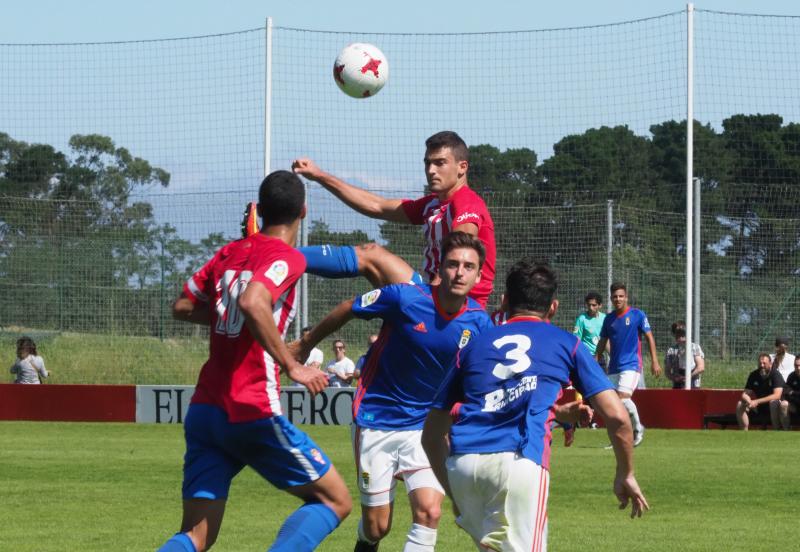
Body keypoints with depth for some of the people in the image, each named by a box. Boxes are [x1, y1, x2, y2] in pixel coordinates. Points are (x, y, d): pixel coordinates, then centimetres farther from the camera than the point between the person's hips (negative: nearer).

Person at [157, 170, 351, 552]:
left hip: (203, 410, 7)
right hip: (252, 413, -7)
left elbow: (182, 307, 23)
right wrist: (291, 366, -23)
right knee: (335, 501, 6)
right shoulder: (287, 258, -7)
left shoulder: (230, 253, 14)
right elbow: (252, 302, -26)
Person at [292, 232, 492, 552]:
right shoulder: (405, 298, -18)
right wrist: (304, 345, 10)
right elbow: (347, 310, -2)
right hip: (376, 421, -2)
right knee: (377, 526, 4)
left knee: (429, 512, -17)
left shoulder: (478, 322, -9)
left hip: (427, 426, 2)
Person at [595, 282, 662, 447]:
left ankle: (638, 427, 1)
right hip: (613, 367, 5)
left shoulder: (637, 315, -2)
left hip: (631, 365, -5)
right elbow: (602, 342, 17)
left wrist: (654, 361, -7)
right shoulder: (609, 319, 11)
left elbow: (649, 337, 0)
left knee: (623, 398, -20)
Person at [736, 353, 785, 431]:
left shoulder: (776, 374, -14)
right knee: (740, 404, -15)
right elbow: (745, 394, 2)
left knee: (774, 402, -38)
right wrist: (749, 401, -25)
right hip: (758, 408, 5)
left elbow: (777, 395, -26)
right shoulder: (754, 375, 2)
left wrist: (757, 402, -32)